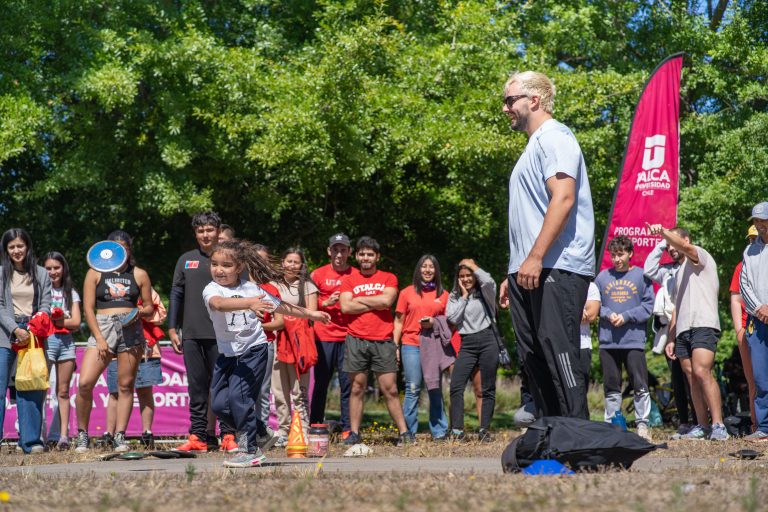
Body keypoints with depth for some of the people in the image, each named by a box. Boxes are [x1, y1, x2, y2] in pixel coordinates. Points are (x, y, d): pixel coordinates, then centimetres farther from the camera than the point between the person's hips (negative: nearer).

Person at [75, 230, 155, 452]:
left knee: (125, 385, 0)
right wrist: (99, 339, -7)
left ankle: (120, 437, 6)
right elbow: (88, 309, 3)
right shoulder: (95, 273, 8)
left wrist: (139, 312, -10)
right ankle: (82, 434, 1)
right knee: (85, 383, -13)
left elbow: (149, 308, 15)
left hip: (131, 330, 1)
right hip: (102, 328, -1)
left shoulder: (139, 275, 12)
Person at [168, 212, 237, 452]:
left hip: (221, 334, -3)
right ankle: (198, 436, 8)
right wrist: (172, 328, 8)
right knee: (197, 387, 5)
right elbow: (176, 294, 14)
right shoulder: (186, 260, 13)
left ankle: (228, 435, 0)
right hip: (192, 334, 3)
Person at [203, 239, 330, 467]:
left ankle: (251, 450, -7)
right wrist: (249, 303, -52)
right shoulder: (211, 289, -10)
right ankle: (260, 433, 20)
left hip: (254, 349, -2)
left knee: (238, 395, -17)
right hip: (227, 353, 2)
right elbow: (219, 303, -35)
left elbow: (280, 305, 13)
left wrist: (310, 314, 19)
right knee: (219, 403, -1)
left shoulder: (251, 288, -1)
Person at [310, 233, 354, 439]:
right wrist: (326, 303, -7)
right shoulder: (318, 274, 7)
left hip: (348, 337, 0)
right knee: (321, 383, 1)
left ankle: (347, 429, 0)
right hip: (323, 336, 0)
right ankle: (315, 427, 7)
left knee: (348, 383, -3)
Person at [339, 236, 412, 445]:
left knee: (390, 390, 0)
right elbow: (346, 306, -5)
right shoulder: (348, 281, 10)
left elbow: (387, 300, -8)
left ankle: (404, 432, 2)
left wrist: (360, 299, -1)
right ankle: (354, 434, 7)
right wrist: (375, 304, -5)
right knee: (357, 389, 3)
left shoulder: (388, 279, 10)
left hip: (383, 340, 0)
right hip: (356, 340, 1)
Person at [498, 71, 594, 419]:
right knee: (534, 358, 8)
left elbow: (563, 198, -19)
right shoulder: (533, 145, 25)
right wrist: (514, 274, 23)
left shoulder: (554, 137, -5)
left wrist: (535, 257, -24)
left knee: (557, 351, -15)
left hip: (557, 269, -10)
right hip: (529, 272, 10)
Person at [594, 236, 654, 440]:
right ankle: (612, 423, 15)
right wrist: (608, 314, -9)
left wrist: (626, 316, -11)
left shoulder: (641, 276, 3)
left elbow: (648, 305, 0)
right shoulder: (602, 277, 9)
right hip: (607, 341, 3)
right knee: (611, 387, 9)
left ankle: (642, 424, 1)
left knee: (640, 385, -4)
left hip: (634, 339, -2)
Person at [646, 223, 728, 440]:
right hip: (683, 330, 8)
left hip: (703, 325, -8)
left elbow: (684, 246, -16)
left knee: (702, 372, -21)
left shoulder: (701, 256, 8)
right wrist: (671, 338, 20)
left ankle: (718, 425, -24)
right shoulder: (679, 273, 30)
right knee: (692, 378, 1)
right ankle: (702, 426, 1)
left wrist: (663, 232, -28)